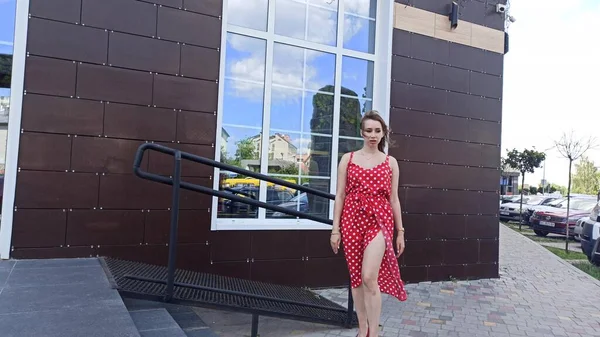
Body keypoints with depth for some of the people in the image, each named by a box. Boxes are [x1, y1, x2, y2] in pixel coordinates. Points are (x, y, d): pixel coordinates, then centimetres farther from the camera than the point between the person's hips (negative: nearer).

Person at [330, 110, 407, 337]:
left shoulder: (390, 162, 7)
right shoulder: (348, 159, 6)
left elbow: (394, 199, 9)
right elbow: (340, 195, 4)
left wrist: (400, 231, 8)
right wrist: (335, 228, 0)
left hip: (380, 221, -1)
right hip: (352, 221, 2)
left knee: (369, 277, -15)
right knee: (356, 278, 8)